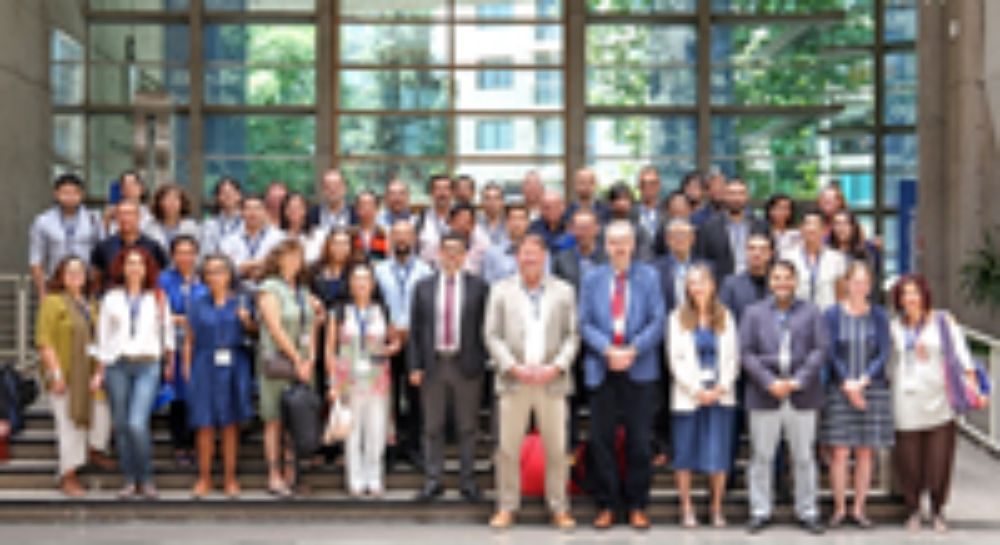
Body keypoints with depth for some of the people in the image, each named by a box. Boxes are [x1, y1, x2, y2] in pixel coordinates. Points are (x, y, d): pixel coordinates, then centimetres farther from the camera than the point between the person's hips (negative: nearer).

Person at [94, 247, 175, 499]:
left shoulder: (157, 298, 8)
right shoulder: (111, 298, 10)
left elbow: (167, 331, 16)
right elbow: (103, 336, 11)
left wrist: (169, 362, 15)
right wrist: (100, 371, 8)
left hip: (147, 366, -2)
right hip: (117, 365, 2)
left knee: (137, 423, -15)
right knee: (120, 424, 2)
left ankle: (146, 479, -1)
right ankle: (129, 480, 12)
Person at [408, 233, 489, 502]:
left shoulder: (478, 287, 2)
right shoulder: (423, 287, 6)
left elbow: (485, 327, 2)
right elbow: (415, 329, 5)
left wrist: (481, 362, -5)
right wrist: (415, 366, -2)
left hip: (466, 365, -1)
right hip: (433, 364, 1)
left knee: (467, 427, 6)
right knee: (432, 427, 7)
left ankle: (468, 481, 15)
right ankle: (433, 480, 16)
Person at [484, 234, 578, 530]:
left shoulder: (564, 291, 9)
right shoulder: (501, 290, 8)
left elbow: (572, 336, 6)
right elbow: (492, 335, 4)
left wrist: (557, 366, -9)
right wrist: (514, 367, -9)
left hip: (552, 381, 0)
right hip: (513, 382, 0)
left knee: (557, 449, 2)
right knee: (508, 449, 1)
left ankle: (559, 509, 12)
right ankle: (506, 507, 11)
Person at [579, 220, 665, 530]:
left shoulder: (649, 277, 6)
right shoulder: (592, 279, 9)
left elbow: (657, 322, -1)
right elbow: (585, 324, 3)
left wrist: (632, 350, -14)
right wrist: (608, 350, -13)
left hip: (640, 369, -1)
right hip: (602, 370, 1)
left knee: (639, 441, 2)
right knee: (601, 440, 2)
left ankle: (637, 507, 13)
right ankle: (606, 506, 12)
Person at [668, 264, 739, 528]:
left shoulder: (725, 317, 10)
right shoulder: (678, 318, 5)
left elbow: (732, 357, 7)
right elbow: (676, 360, 0)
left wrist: (721, 387, -7)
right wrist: (697, 390, -9)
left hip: (720, 395, 1)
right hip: (687, 395, -1)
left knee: (719, 454, -1)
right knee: (685, 454, 0)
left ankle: (717, 508, 9)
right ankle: (687, 508, 9)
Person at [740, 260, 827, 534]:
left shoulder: (811, 312, 8)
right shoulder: (754, 312, 8)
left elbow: (820, 350, 0)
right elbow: (746, 353, 0)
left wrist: (798, 381, -13)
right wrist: (769, 382, -12)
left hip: (802, 396, 0)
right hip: (765, 396, 0)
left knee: (804, 457, 7)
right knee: (761, 456, 4)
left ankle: (807, 512, 16)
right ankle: (760, 511, 14)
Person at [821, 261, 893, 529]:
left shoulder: (878, 316, 4)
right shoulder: (833, 314, 0)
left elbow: (884, 353, -1)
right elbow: (830, 353, -2)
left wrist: (862, 382, -12)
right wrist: (847, 385, -11)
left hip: (873, 389, 2)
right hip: (839, 391, -1)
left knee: (866, 452, 4)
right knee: (840, 451, -3)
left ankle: (859, 508, 13)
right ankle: (839, 508, 7)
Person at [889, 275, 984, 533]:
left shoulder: (943, 321, 6)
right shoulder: (893, 327, 10)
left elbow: (960, 352, 0)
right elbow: (888, 363, 14)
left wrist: (971, 381, -11)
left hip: (938, 401, -1)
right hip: (906, 403, 1)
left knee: (939, 460, -1)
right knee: (908, 461, 1)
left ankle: (938, 511, 17)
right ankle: (913, 510, 18)